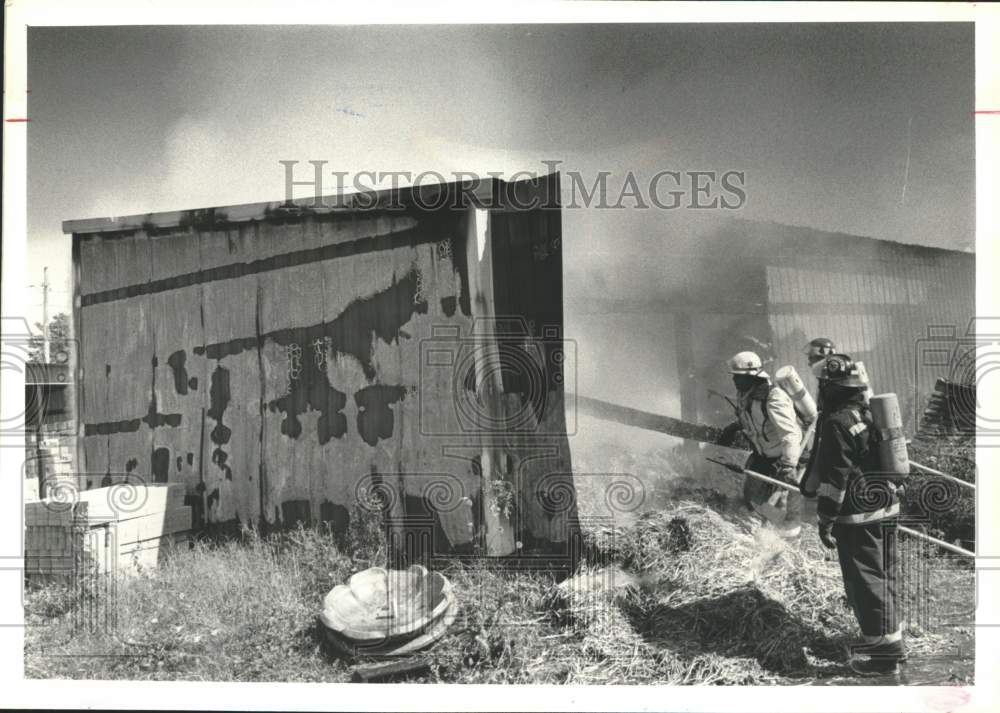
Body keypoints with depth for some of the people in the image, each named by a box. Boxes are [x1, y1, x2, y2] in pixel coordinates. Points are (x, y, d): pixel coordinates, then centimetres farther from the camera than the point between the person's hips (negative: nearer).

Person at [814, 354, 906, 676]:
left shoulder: (839, 422, -18)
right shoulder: (873, 413, 10)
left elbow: (835, 478, -19)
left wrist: (825, 522, -14)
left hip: (858, 518, -9)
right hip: (887, 510, 9)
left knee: (865, 582, -1)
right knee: (882, 577, 19)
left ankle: (885, 651, 6)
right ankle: (887, 639, 31)